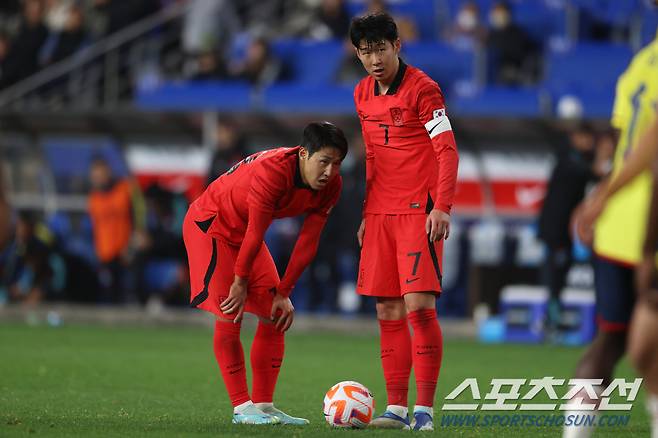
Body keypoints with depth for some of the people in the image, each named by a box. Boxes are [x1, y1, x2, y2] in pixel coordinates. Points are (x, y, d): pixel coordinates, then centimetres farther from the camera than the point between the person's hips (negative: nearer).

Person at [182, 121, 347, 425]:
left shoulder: (330, 187, -12)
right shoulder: (272, 170, -35)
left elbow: (308, 242, -8)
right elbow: (255, 233, -27)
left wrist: (283, 293, -7)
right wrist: (240, 281, -19)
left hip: (244, 232, 8)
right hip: (209, 223, -8)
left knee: (276, 314, 1)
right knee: (229, 315, -17)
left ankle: (263, 406, 5)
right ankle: (242, 408, -14)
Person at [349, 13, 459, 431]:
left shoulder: (422, 89, -9)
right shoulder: (363, 94, 12)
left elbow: (447, 150, -12)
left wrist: (441, 207, -21)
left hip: (419, 210, -7)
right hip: (381, 213, 7)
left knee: (419, 306, -12)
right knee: (388, 311, 5)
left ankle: (424, 410, -9)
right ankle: (397, 408, 7)